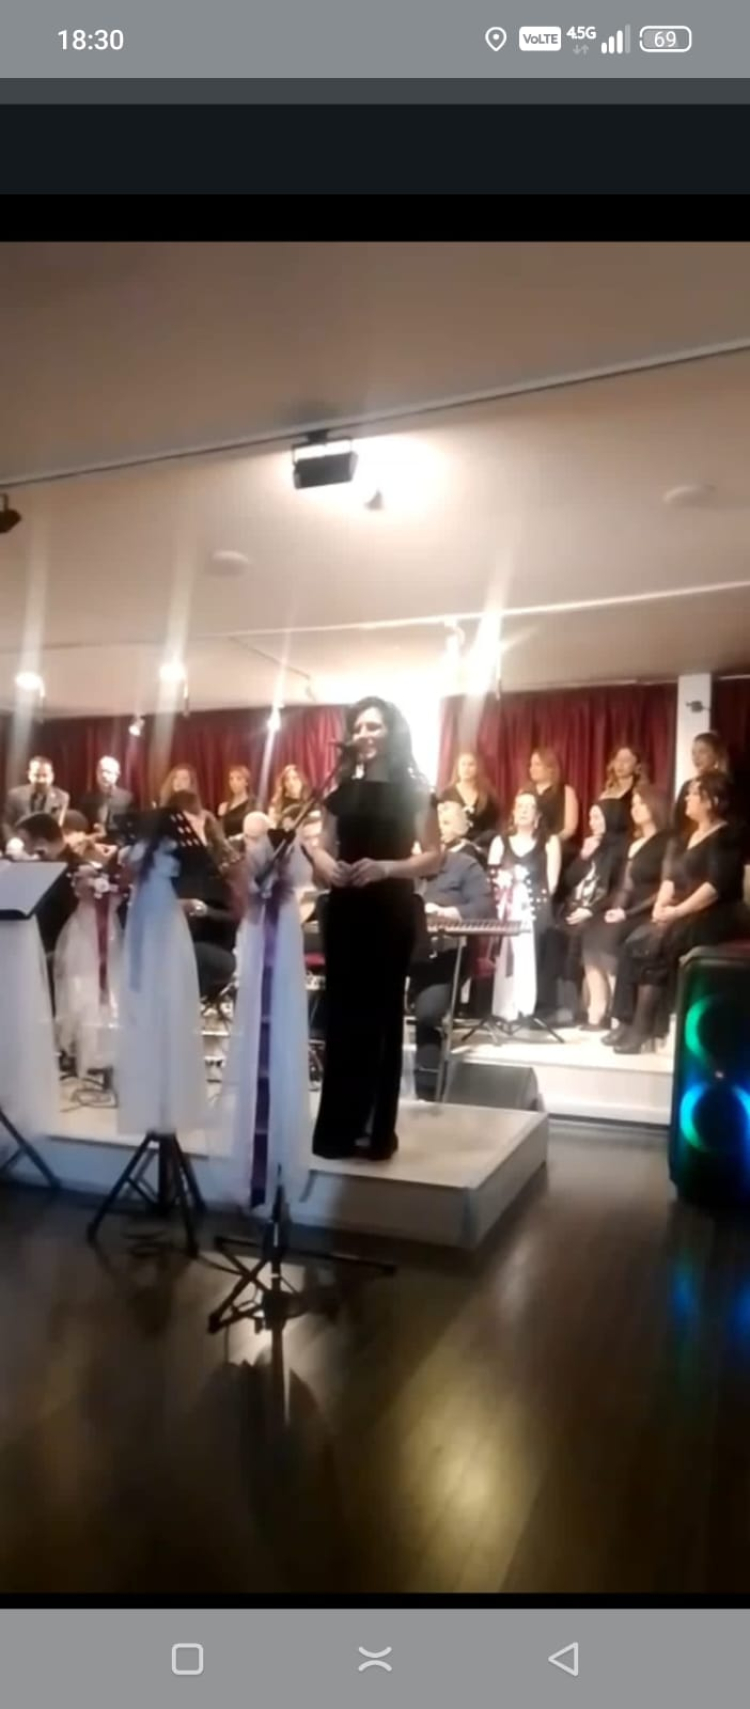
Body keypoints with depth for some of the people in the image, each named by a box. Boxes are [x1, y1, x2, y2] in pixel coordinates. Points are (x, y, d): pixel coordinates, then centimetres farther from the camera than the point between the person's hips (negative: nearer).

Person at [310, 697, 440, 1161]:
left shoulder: (414, 791, -1)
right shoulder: (342, 790, 11)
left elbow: (434, 857, -5)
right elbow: (323, 847, 15)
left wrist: (385, 867, -20)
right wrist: (325, 864, -8)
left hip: (392, 913, -4)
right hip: (344, 911, 4)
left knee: (382, 1017, 1)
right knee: (341, 1017, 6)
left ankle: (379, 1129, 10)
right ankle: (338, 1127, 17)